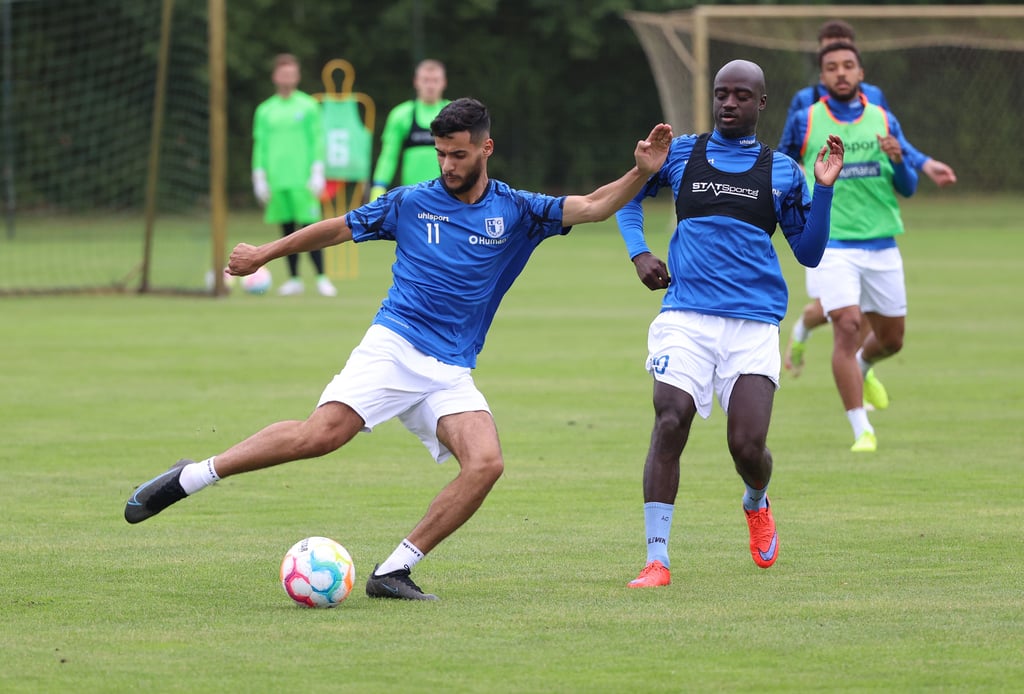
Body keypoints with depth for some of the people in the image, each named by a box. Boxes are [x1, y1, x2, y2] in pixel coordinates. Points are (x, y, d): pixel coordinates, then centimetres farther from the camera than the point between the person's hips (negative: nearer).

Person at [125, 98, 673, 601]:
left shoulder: (515, 211, 8)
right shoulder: (411, 203, 7)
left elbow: (593, 207, 3)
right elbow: (339, 228, 18)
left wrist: (641, 172, -13)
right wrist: (266, 253, 23)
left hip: (452, 372, 3)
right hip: (394, 346, -3)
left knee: (486, 463, -21)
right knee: (321, 434, -24)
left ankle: (393, 572, -14)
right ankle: (187, 478, -12)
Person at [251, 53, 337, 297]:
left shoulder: (308, 106, 4)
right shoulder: (265, 110, 11)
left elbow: (317, 141, 1)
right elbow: (259, 145, 13)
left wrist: (317, 174, -6)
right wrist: (259, 177, 7)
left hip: (302, 180, -3)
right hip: (277, 181, 3)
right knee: (287, 229, 5)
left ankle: (321, 278, -5)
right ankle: (294, 279, 10)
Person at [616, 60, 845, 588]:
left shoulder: (781, 172, 9)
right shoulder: (679, 153, 9)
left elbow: (808, 253, 10)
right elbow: (628, 195, 25)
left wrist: (824, 189, -2)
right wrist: (638, 253, 9)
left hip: (754, 325, 0)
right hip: (686, 318, 0)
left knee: (747, 446, -8)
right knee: (669, 426, -17)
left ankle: (756, 504, 30)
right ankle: (656, 559, -11)